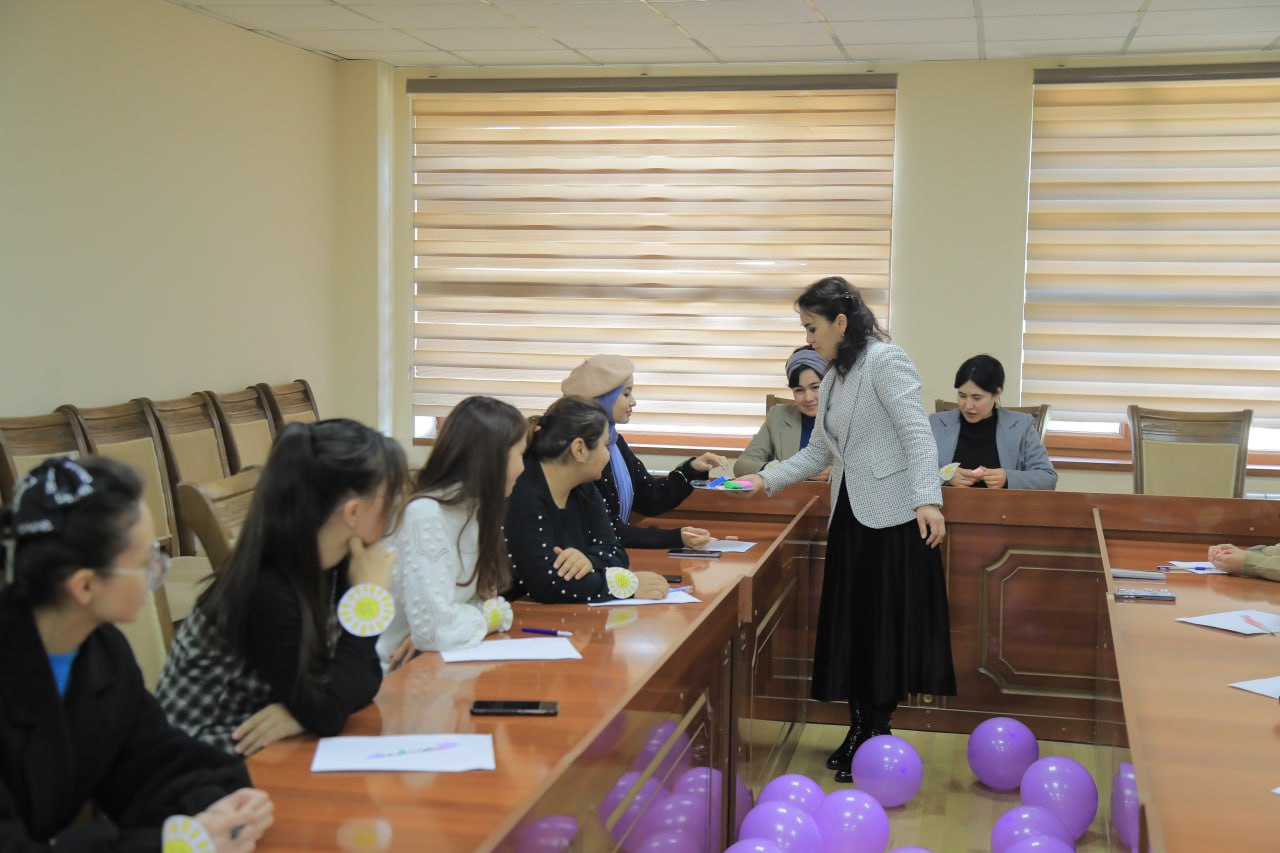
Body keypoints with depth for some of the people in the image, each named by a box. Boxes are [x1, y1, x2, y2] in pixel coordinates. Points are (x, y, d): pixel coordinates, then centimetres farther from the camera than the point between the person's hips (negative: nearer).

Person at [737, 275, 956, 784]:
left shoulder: (886, 361, -9)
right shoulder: (832, 380, 16)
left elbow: (916, 433, -17)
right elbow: (818, 453, 20)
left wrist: (927, 500, -27)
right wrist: (766, 480, 11)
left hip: (892, 517, -8)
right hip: (850, 516, 9)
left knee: (886, 624, -2)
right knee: (849, 625, 10)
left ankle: (878, 732, 9)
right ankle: (861, 730, 20)